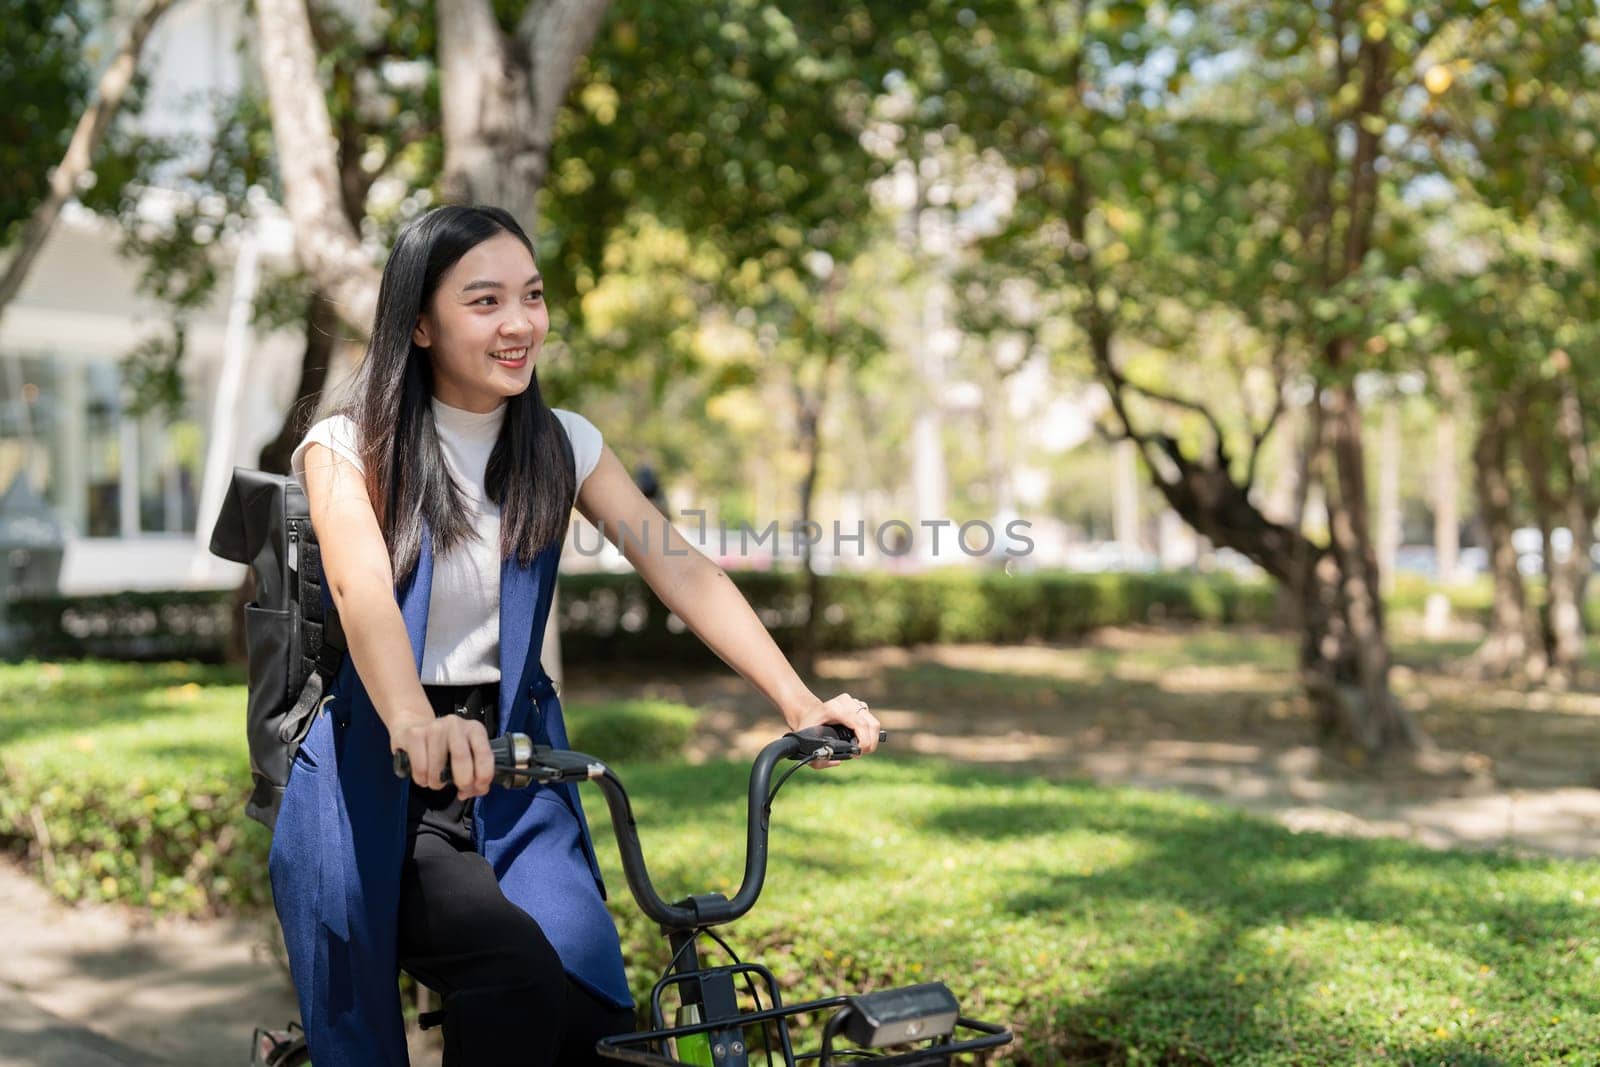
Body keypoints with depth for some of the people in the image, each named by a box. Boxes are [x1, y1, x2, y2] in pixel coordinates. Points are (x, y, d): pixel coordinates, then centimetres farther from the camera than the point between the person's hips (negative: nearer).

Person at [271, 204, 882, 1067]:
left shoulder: (563, 447, 5)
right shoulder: (348, 446, -6)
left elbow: (682, 571, -7)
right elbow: (361, 585, -26)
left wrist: (796, 698, -23)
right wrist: (415, 724, -48)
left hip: (515, 784, 4)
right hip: (381, 787, -3)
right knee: (517, 975, -28)